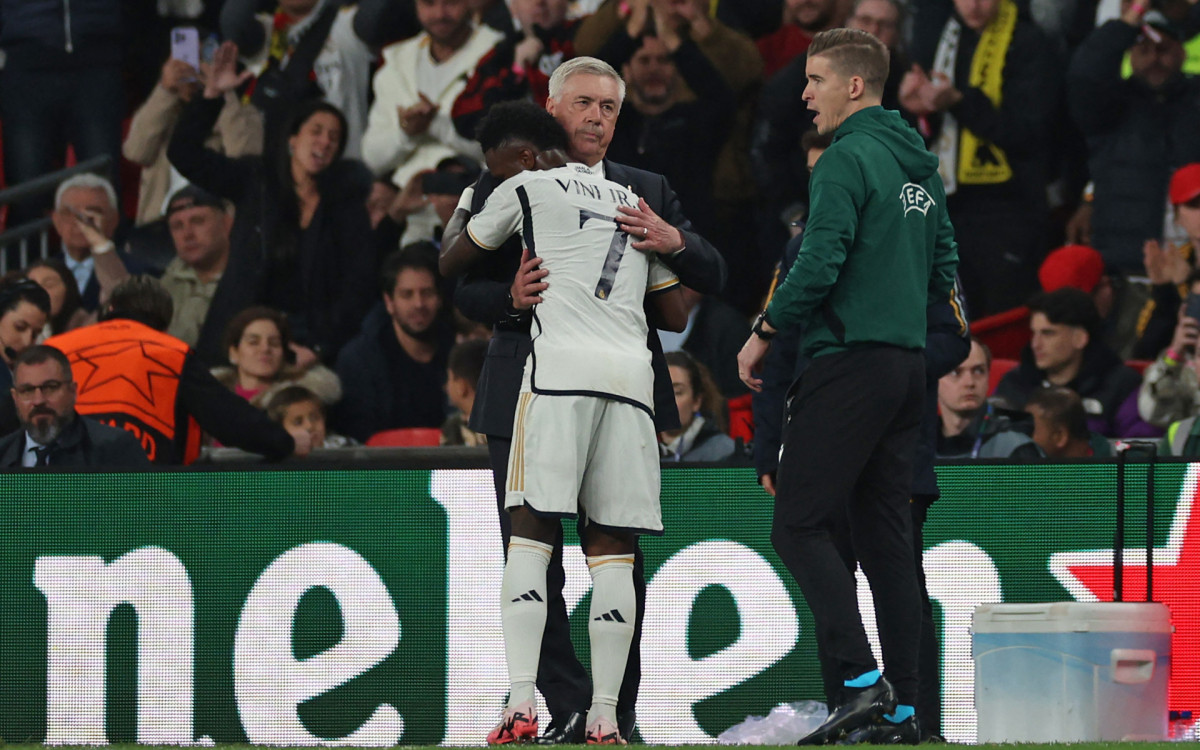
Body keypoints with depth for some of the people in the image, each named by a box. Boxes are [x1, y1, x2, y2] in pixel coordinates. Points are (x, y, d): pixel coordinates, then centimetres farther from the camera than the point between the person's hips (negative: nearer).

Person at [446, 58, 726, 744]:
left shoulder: (646, 192, 12)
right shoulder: (504, 187, 6)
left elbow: (713, 278, 5)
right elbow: (466, 288, 2)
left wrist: (673, 241, -16)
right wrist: (511, 298, -20)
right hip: (527, 398, -1)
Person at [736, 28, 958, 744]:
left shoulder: (849, 158, -11)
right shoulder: (922, 163, 16)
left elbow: (819, 261, -17)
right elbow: (945, 268, 20)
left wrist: (764, 332, -7)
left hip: (850, 362, -9)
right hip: (909, 364, 9)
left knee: (799, 526, -8)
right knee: (887, 535, 8)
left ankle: (863, 682, -19)